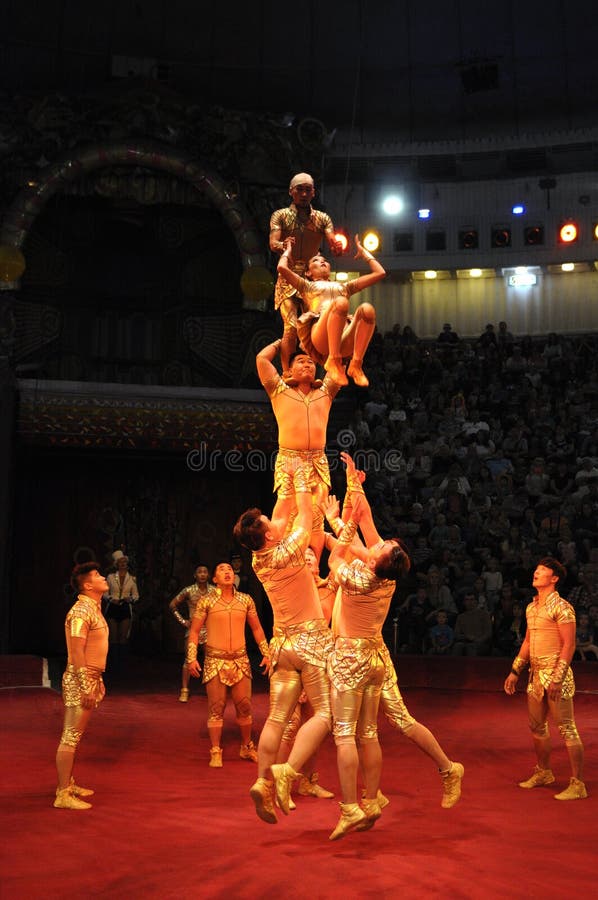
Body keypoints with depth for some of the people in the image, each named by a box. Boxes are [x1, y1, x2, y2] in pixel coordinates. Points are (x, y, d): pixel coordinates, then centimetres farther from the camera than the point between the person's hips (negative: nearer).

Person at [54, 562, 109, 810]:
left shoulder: (94, 609, 15)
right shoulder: (81, 611, -16)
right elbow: (77, 652, -21)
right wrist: (87, 687, -23)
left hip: (91, 678, 10)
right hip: (80, 680, -10)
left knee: (75, 736, 16)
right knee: (70, 737, -7)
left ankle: (68, 784, 25)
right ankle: (63, 795, -5)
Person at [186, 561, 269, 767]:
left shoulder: (246, 600, 7)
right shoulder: (206, 601, -1)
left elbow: (257, 628, 15)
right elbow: (194, 631, 2)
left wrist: (266, 654, 9)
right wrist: (191, 659, -6)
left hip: (240, 661, 3)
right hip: (215, 661, -2)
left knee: (244, 706, 5)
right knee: (216, 708, -2)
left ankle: (247, 747, 22)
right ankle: (215, 752, 6)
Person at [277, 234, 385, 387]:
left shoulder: (343, 287, 40)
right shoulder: (307, 286, 31)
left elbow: (380, 273, 37)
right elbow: (282, 268, 13)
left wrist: (363, 251, 45)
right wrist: (288, 251, 32)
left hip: (345, 340, 3)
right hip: (320, 337, -3)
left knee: (367, 309, -29)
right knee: (340, 302, -34)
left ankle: (356, 365, -30)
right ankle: (333, 361, -32)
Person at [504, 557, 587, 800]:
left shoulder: (561, 607, -12)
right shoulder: (531, 607, 14)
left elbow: (569, 645, -16)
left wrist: (557, 678, -21)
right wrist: (514, 671, 19)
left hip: (555, 674, -9)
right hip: (536, 674, 9)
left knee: (567, 728, -5)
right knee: (536, 726, 16)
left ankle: (577, 785, -1)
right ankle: (543, 773, 32)